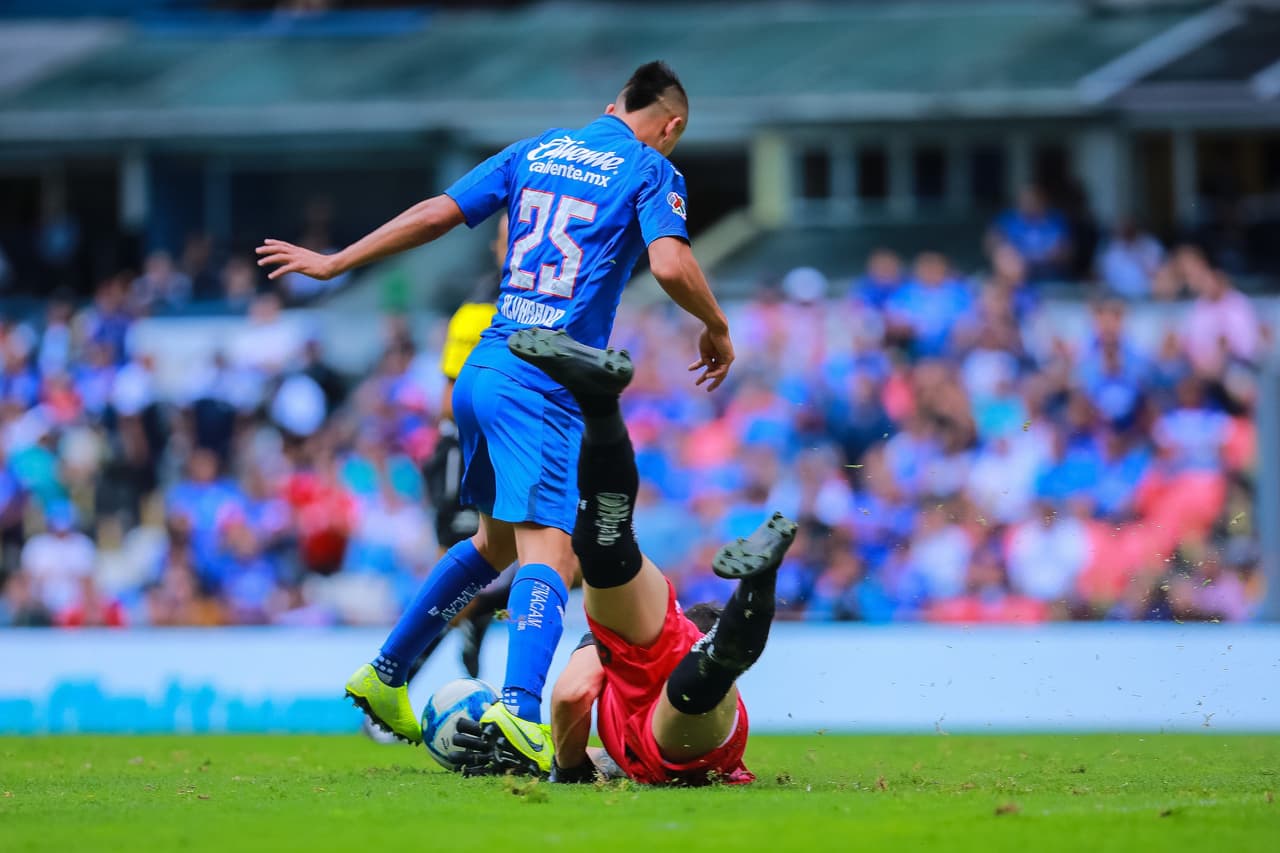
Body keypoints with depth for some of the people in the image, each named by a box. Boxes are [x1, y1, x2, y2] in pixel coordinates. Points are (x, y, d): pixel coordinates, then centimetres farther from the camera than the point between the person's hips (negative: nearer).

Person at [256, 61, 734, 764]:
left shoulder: (533, 152, 18)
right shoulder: (651, 170, 1)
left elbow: (436, 214, 17)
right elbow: (670, 265, -14)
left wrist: (335, 263, 24)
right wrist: (717, 329, 4)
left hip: (481, 371, 7)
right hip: (546, 388, -7)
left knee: (498, 539, 24)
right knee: (549, 550, -18)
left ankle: (385, 676, 29)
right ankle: (519, 708, -39)